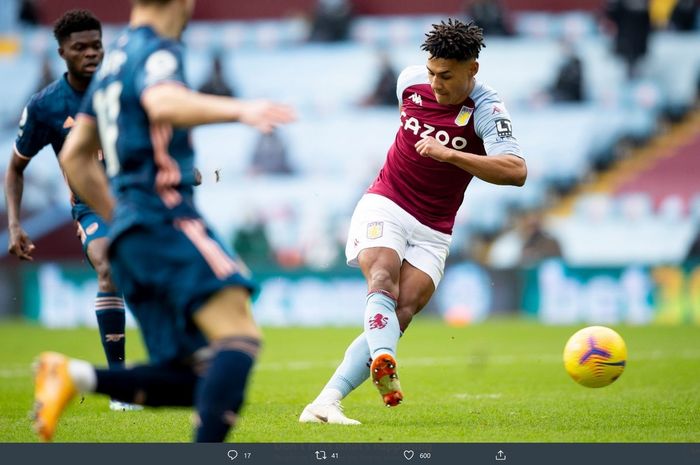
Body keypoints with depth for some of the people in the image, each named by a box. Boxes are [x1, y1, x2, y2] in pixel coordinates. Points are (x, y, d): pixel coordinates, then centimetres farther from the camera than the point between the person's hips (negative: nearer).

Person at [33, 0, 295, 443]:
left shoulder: (114, 60, 23)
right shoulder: (157, 51, -4)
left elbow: (75, 157, 28)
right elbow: (163, 104, -29)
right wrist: (238, 109, -40)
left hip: (133, 234, 9)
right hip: (166, 217, -9)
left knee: (199, 380, 4)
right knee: (240, 336, -20)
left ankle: (73, 375, -8)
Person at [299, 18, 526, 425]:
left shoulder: (487, 111, -14)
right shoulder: (411, 80, -1)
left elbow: (516, 171, -31)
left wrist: (448, 153, -34)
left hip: (432, 233, -1)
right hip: (384, 206, 1)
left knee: (402, 314, -17)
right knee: (384, 280, -28)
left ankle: (326, 403, -20)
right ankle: (384, 363, -53)